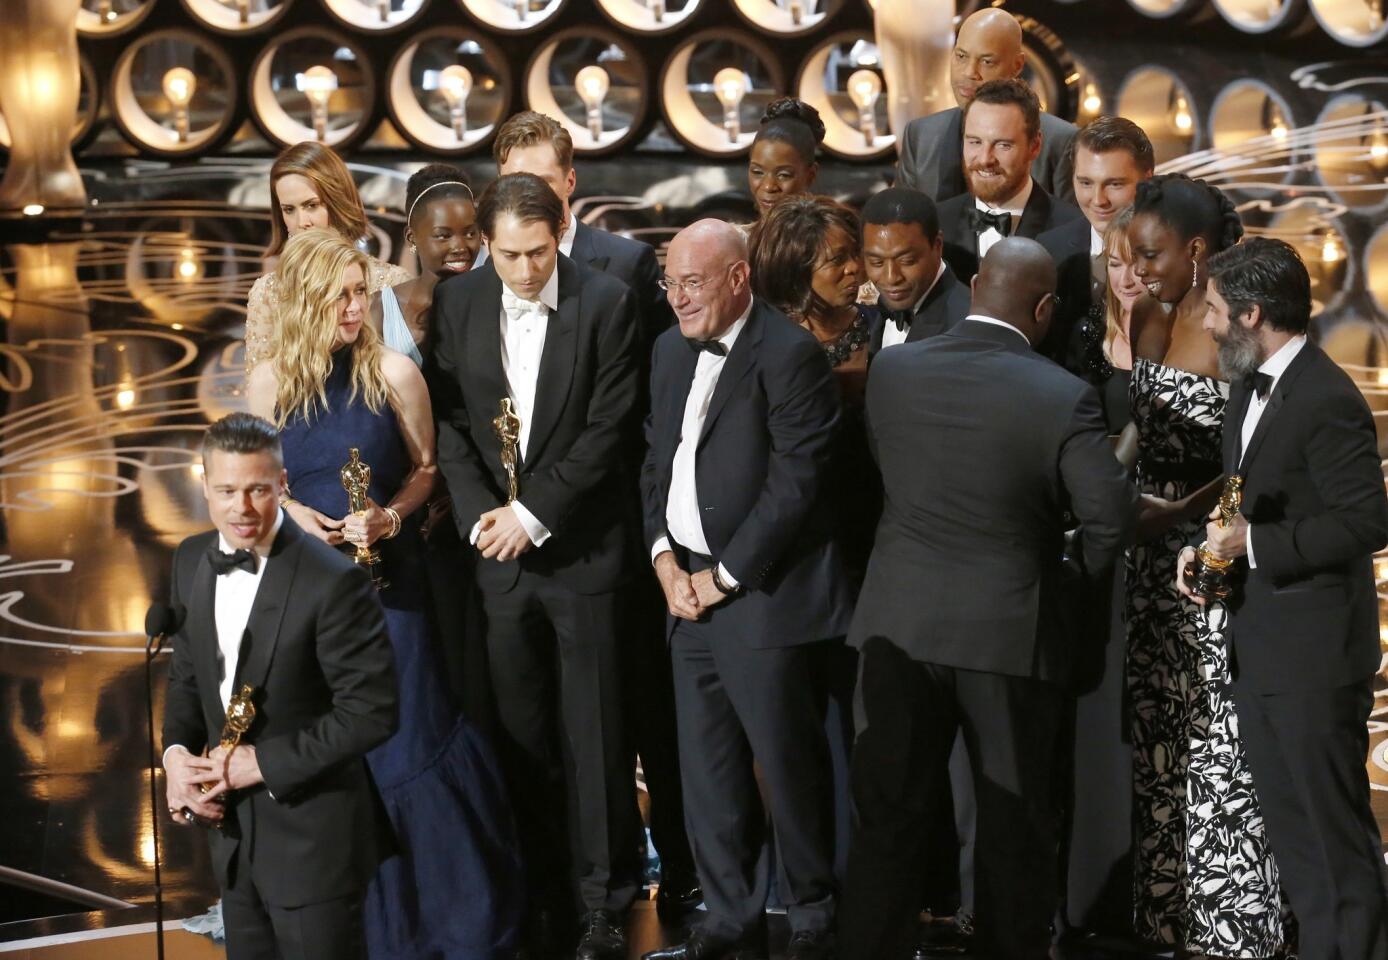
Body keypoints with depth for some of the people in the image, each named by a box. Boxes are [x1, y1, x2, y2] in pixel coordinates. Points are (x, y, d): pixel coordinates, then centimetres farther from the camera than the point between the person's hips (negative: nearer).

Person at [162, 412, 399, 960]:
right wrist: (176, 752, -6)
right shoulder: (192, 561, 1)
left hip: (313, 837, -6)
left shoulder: (333, 582, -21)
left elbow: (372, 711, -20)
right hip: (230, 828, 6)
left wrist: (263, 762, -19)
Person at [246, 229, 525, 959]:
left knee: (407, 739, -2)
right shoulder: (270, 383, 1)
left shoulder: (392, 372, -4)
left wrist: (390, 517, -14)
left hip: (388, 578, -2)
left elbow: (425, 467, 3)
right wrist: (296, 514, -10)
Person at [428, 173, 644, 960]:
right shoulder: (458, 303, 3)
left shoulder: (607, 303, -7)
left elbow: (609, 430, -10)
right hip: (498, 552, 3)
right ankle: (545, 895, 19)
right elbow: (449, 419, 4)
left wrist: (534, 514, -13)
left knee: (593, 737, 3)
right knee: (523, 738, 8)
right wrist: (479, 515, -9)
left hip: (583, 548, -3)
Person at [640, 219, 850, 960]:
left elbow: (794, 484, -16)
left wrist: (722, 577, -13)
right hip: (687, 589, 7)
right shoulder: (671, 350, 11)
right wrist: (664, 559, 1)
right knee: (707, 769, 11)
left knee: (787, 762, 2)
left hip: (762, 593, -7)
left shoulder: (790, 355, -12)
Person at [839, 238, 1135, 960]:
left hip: (900, 621, 3)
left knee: (886, 816, 10)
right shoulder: (1062, 397, -13)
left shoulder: (890, 370, -1)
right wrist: (1079, 567, 5)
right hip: (1008, 630, -2)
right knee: (1014, 825, 12)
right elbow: (1110, 513, -14)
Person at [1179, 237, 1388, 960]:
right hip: (1256, 644, 10)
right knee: (1287, 825, 17)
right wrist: (1207, 545, 4)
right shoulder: (1249, 387, 11)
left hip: (1312, 653, -10)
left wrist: (1253, 543, -21)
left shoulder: (1328, 400, -18)